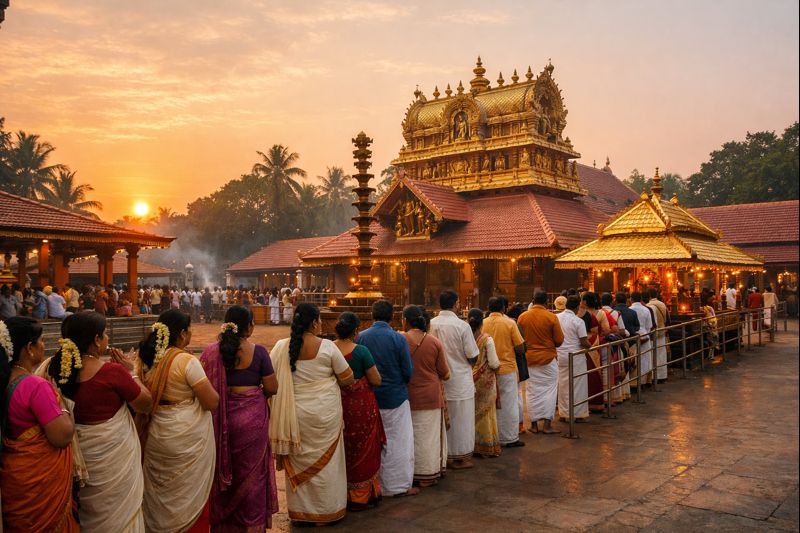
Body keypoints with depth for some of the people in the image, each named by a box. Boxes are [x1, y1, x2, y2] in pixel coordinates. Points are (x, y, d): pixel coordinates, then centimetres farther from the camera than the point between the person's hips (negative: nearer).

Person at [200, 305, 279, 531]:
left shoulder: (211, 351, -6)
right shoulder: (258, 352, -12)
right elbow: (272, 388, -9)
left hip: (221, 418, 2)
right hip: (251, 418, -2)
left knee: (223, 468, 19)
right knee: (251, 471, 13)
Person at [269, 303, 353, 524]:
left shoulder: (281, 347, -6)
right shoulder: (327, 347, -12)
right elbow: (347, 379, -6)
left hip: (295, 413, 2)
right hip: (325, 412, -2)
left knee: (299, 462, 16)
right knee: (325, 461, 12)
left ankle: (300, 511, 28)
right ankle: (325, 511, 23)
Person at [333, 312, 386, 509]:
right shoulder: (361, 351, -18)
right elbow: (376, 381, -11)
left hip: (338, 406, 3)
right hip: (361, 406, -3)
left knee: (343, 450, 18)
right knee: (363, 451, 14)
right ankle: (363, 495, 24)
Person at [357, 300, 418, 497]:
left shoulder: (360, 337, -7)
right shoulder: (398, 339, -14)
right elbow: (408, 371, -9)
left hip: (370, 397, 3)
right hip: (395, 397, -3)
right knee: (398, 442, 8)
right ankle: (400, 485, 14)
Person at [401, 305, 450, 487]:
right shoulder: (435, 342, -7)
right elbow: (445, 374, -2)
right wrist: (446, 375, 20)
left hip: (408, 396, -1)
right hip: (432, 396, 1)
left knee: (412, 436, 11)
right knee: (430, 434, 12)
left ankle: (413, 474, 19)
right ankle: (430, 473, 21)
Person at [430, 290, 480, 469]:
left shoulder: (431, 325, -7)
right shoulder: (462, 326, -17)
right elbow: (473, 356, -12)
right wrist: (469, 363, 10)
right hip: (460, 380, -4)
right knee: (461, 418, 9)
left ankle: (444, 454, 24)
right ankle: (460, 456, 17)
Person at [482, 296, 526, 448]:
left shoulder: (482, 324, -4)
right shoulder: (510, 323, -10)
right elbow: (520, 350, -9)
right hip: (507, 369, -3)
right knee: (509, 405, 8)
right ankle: (510, 438, 14)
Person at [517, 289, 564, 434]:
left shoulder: (522, 317, -5)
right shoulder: (552, 317, -12)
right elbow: (559, 340, -7)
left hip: (529, 358, 3)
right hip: (548, 358, -2)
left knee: (532, 392, 10)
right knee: (549, 391, 6)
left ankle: (534, 424, 14)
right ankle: (547, 425, 4)